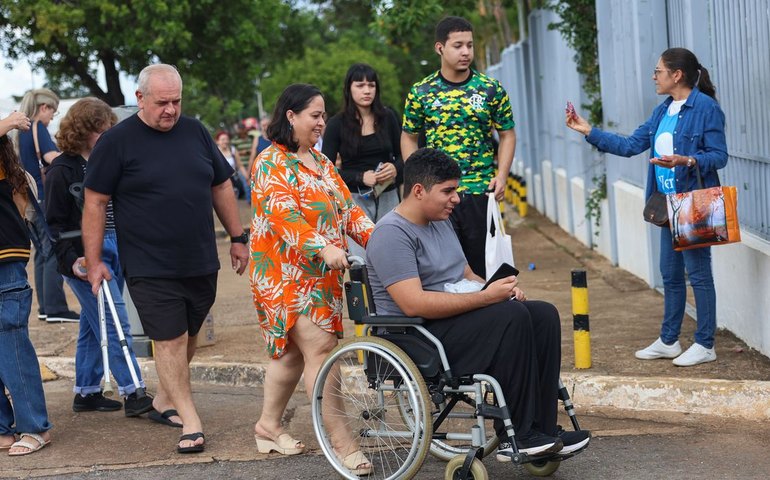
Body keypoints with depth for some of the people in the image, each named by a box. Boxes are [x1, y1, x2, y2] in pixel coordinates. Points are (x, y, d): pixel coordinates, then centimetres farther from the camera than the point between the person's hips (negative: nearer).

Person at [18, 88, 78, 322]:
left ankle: (45, 307, 15)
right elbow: (51, 157, -24)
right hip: (43, 198, -9)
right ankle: (55, 309, -12)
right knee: (54, 252, -8)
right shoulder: (37, 128, -11)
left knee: (42, 253, 14)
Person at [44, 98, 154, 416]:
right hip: (85, 258, -7)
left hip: (114, 252, 7)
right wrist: (71, 261, -20)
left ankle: (86, 393, 19)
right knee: (115, 324, -10)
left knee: (94, 324, 12)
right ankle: (132, 394, -8)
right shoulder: (62, 171, -8)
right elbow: (55, 223, -9)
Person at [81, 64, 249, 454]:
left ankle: (164, 399, 32)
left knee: (187, 337, 13)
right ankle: (190, 421, -1)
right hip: (150, 269, -5)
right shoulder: (116, 141, -6)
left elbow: (221, 187, 17)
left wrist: (237, 238, 16)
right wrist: (93, 261, -5)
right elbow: (95, 203, -4)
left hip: (201, 262, 5)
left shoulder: (195, 132, 8)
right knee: (170, 340, -6)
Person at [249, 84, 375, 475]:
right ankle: (340, 440, -14)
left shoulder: (321, 162, 18)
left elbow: (345, 206, 12)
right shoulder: (272, 162, -8)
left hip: (321, 274, 8)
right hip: (286, 272, -8)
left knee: (293, 350, 12)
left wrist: (372, 235, -6)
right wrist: (324, 248, -33)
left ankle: (269, 426, 24)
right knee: (319, 347, -13)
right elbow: (284, 213, -21)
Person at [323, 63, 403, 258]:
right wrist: (361, 177, -16)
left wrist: (395, 168, -9)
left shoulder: (388, 117, 7)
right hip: (354, 198, -3)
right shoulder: (337, 123, 0)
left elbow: (401, 156, 15)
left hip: (388, 196, 3)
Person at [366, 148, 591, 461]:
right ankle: (515, 438, -23)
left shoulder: (441, 222, 16)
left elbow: (466, 274, 25)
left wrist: (500, 288, 2)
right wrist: (486, 297, -26)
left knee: (544, 314, -7)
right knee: (511, 317, -28)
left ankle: (543, 430, -10)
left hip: (456, 318, 10)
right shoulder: (392, 234, -15)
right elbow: (413, 303, -26)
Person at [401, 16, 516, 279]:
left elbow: (507, 134, 9)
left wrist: (501, 175, -4)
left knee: (481, 261, 4)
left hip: (481, 191, 0)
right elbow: (409, 138, 11)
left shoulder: (491, 89, 3)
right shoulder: (421, 92, 3)